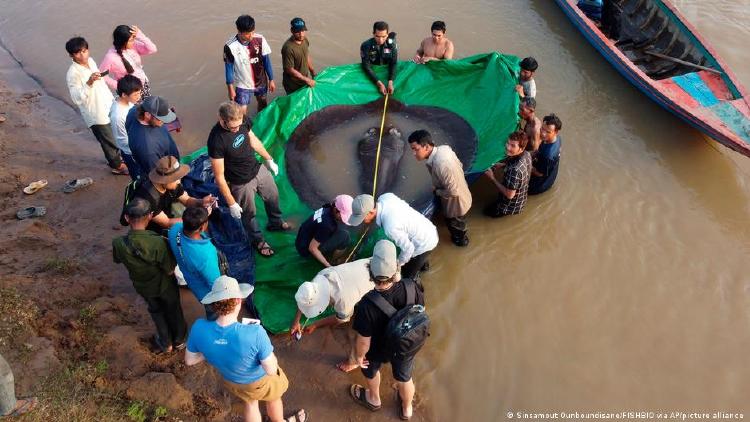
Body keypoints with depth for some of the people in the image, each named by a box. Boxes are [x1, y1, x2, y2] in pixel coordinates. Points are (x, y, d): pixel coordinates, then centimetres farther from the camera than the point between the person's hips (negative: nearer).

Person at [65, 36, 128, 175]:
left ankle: (115, 157, 49)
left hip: (108, 107, 8)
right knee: (109, 141, 11)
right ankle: (117, 165, 33)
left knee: (116, 137, 25)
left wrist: (112, 99, 20)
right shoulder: (73, 74, -26)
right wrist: (89, 83, -44)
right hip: (96, 114, -8)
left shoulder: (90, 61, -1)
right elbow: (77, 99, -33)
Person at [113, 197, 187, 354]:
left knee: (156, 311, 32)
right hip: (164, 285, -2)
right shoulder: (158, 242, -40)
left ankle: (166, 343, 51)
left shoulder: (118, 244, -31)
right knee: (173, 310, 28)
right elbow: (170, 271, -26)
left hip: (143, 286, 2)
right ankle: (179, 340, 52)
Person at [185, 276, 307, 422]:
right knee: (274, 398, 33)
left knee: (250, 402, 35)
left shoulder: (199, 328, -33)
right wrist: (270, 354, -11)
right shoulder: (255, 333, -43)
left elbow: (190, 360, -14)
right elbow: (271, 370, -31)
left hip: (231, 381, 3)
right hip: (261, 380, -3)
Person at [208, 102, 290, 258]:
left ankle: (275, 223, 58)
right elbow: (219, 176, -26)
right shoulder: (216, 140, -35)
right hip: (242, 183, -6)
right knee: (249, 214, 19)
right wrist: (231, 203, -20)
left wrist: (269, 159, 14)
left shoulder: (242, 119, -18)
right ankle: (258, 240, 48)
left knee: (273, 196, 28)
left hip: (258, 169, 6)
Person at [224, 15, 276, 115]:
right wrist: (230, 89, -7)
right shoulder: (230, 46, -25)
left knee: (263, 103, 24)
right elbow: (229, 68, -13)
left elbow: (266, 61, -5)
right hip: (243, 84, -3)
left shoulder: (260, 39, -17)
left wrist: (271, 80, 0)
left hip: (261, 81, 3)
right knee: (241, 113, -5)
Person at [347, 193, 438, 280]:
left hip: (423, 244, -8)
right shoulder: (385, 197, -19)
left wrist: (399, 263, -6)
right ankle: (424, 265, 70)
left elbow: (408, 248, -27)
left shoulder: (390, 227, -40)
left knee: (407, 275, 15)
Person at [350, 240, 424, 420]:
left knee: (371, 370, 34)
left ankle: (374, 399, 64)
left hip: (378, 350, -2)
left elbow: (364, 341, -25)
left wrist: (359, 356, -3)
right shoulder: (409, 286, -32)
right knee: (404, 378, 32)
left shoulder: (366, 305, -41)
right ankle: (407, 408, 61)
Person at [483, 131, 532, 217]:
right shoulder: (527, 154, -16)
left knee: (488, 211, 22)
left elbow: (509, 195, -31)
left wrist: (493, 178, -24)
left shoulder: (515, 169, -42)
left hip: (512, 206, -8)